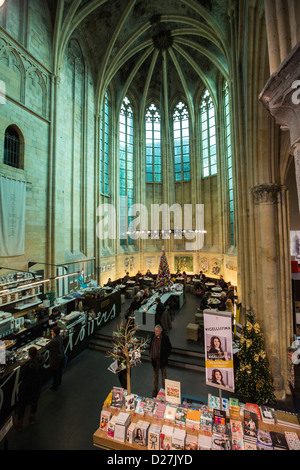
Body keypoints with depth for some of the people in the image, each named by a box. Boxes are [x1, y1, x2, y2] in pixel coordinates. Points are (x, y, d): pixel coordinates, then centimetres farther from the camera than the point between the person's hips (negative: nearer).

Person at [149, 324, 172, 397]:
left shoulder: (165, 337, -19)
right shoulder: (153, 336, -7)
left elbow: (169, 347, -8)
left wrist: (166, 357, -10)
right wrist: (151, 356, 5)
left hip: (162, 359, -3)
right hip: (155, 359, 3)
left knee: (164, 374, 15)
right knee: (155, 374, 17)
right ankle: (155, 390, 35)